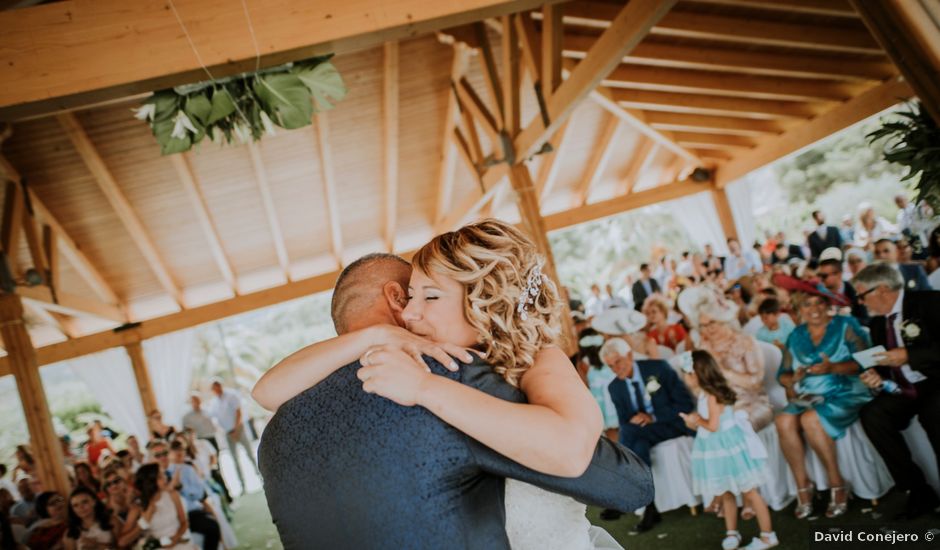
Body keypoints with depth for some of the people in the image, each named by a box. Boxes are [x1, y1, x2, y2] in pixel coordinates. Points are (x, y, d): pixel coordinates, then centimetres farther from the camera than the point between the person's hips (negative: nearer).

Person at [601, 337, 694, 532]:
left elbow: (685, 403, -9)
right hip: (640, 434, 4)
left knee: (630, 432, -29)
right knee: (640, 446, -30)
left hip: (671, 426, -4)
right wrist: (633, 421, -18)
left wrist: (653, 417, -19)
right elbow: (624, 422, 6)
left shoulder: (659, 368, -7)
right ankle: (650, 508, -18)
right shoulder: (615, 387, 4)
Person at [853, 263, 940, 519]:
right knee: (871, 414, -23)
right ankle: (919, 491, -13)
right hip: (901, 391, 6)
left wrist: (908, 355, -20)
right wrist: (877, 377, -3)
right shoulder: (878, 322, 14)